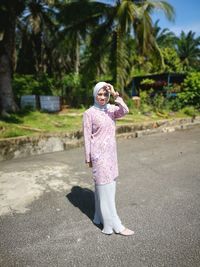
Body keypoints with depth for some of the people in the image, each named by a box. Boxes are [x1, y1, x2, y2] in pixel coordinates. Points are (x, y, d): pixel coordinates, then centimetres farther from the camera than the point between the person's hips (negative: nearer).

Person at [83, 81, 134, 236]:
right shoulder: (89, 113, -8)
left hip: (111, 152, 6)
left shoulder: (111, 109, 5)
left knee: (109, 185, 15)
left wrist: (115, 94, -20)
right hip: (99, 154, -6)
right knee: (105, 187, -1)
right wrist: (88, 158, -5)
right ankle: (114, 224, 10)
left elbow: (125, 111, -17)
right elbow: (87, 137, -6)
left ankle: (100, 217, 33)